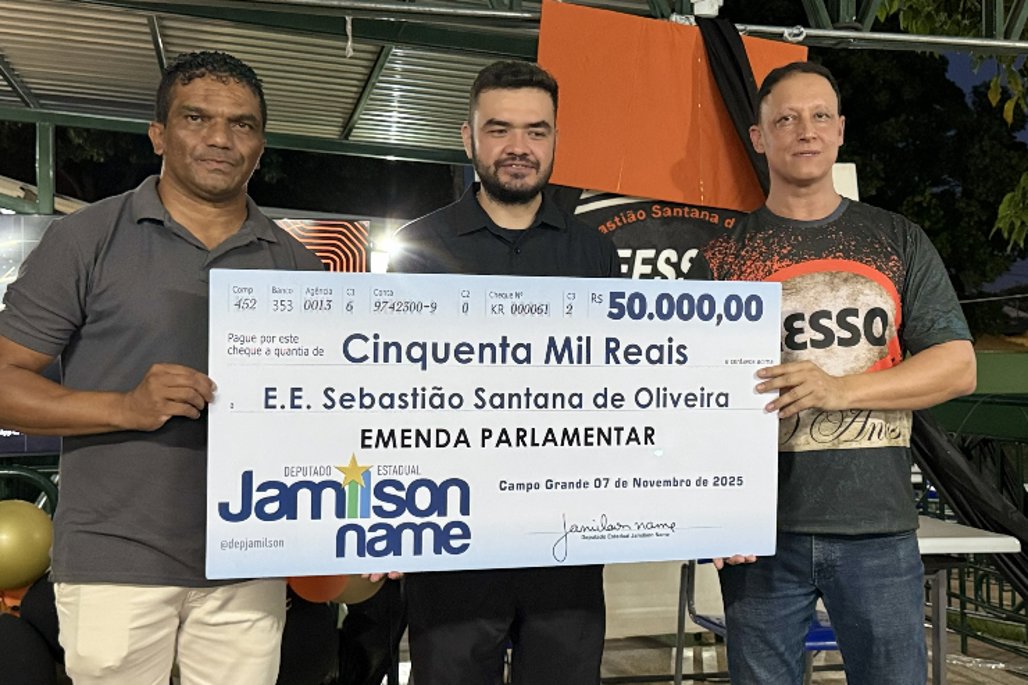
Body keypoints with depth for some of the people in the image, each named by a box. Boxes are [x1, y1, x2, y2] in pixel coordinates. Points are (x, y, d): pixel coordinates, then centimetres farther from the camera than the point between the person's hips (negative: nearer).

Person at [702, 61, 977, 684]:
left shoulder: (898, 242, 8)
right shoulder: (726, 255, 5)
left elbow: (957, 368, 2)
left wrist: (840, 388, -14)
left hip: (878, 525, 1)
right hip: (762, 530, 0)